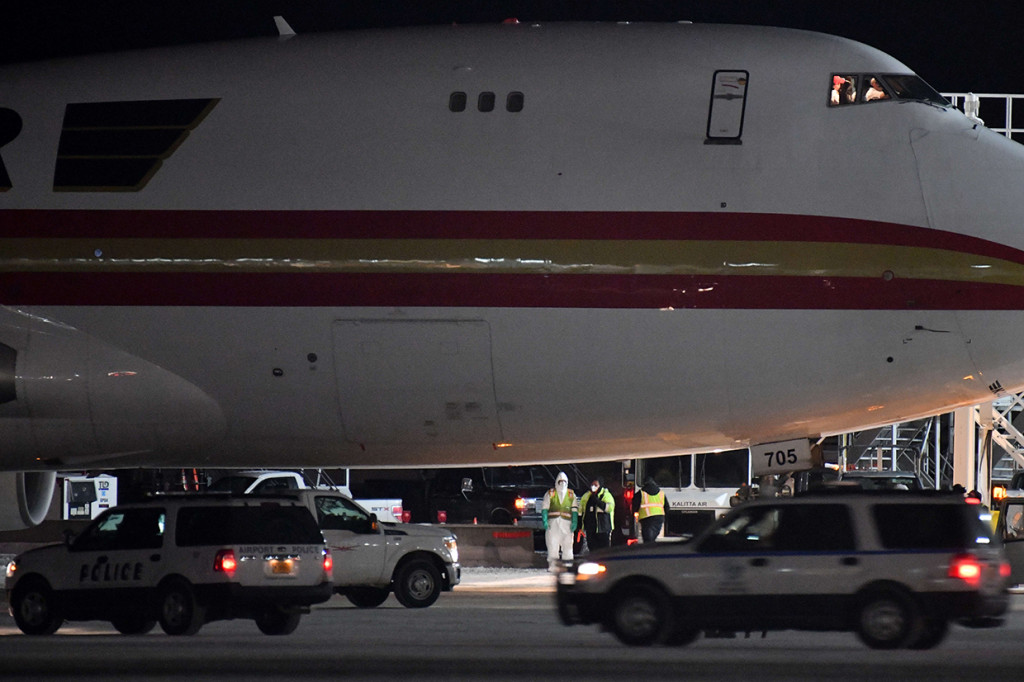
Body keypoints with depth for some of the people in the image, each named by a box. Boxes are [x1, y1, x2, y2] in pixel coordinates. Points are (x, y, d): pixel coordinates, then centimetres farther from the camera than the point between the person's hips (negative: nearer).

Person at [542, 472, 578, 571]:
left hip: (566, 523, 1)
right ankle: (552, 566, -5)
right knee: (552, 545, -8)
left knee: (567, 545, -4)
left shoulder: (571, 495, 15)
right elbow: (544, 508, 6)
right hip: (553, 523, -1)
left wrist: (574, 522, -1)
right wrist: (545, 521, -6)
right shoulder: (550, 494, 11)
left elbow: (575, 510, 12)